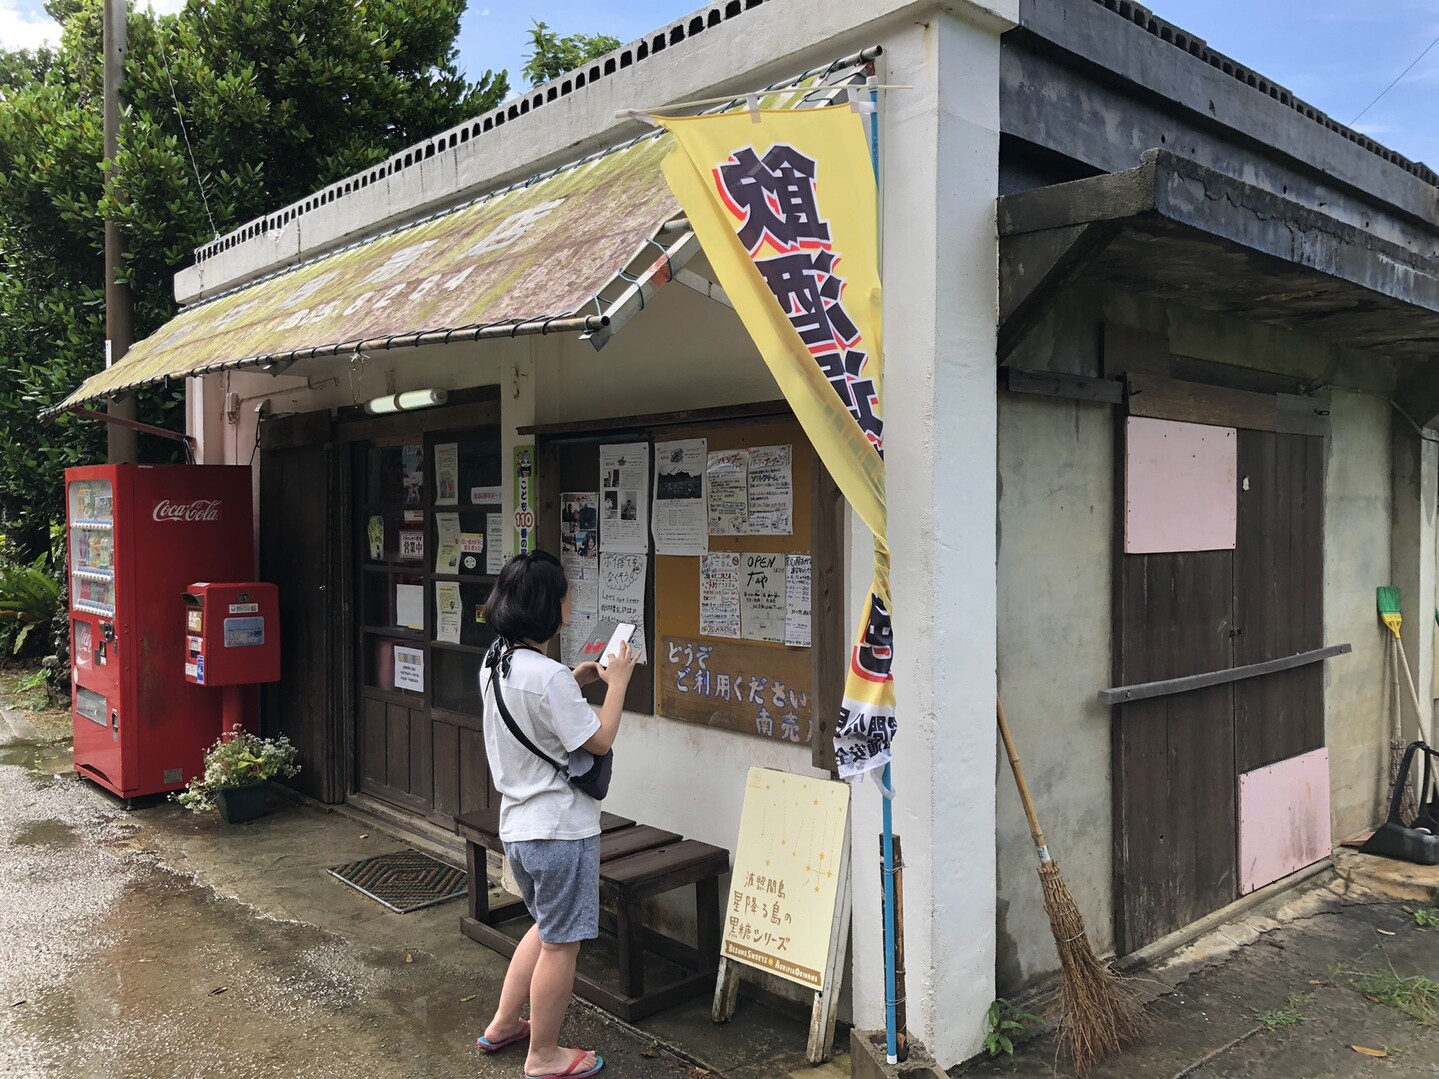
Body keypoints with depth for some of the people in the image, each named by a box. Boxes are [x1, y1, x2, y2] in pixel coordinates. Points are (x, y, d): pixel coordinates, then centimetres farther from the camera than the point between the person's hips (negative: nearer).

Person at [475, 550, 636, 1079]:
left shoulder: (496, 663, 3)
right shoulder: (548, 676, -25)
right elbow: (600, 740, -17)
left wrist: (579, 679, 8)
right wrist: (617, 681, -7)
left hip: (518, 824, 9)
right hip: (559, 830, -9)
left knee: (549, 928, 27)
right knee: (560, 944, 7)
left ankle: (503, 1025, 37)